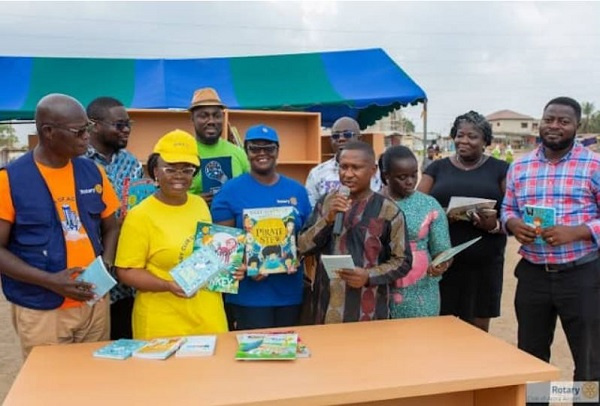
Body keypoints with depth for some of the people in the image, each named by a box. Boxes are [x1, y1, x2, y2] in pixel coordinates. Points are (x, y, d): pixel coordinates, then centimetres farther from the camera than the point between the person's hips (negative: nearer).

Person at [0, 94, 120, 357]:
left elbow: (110, 228, 12)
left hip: (94, 303, 4)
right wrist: (49, 280, -19)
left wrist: (106, 265, -7)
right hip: (40, 312, -4)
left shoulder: (92, 172, 4)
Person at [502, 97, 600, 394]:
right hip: (532, 274, 4)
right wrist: (513, 224, -9)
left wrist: (575, 232, -22)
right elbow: (507, 209, 13)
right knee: (530, 356, 18)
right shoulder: (519, 167, 6)